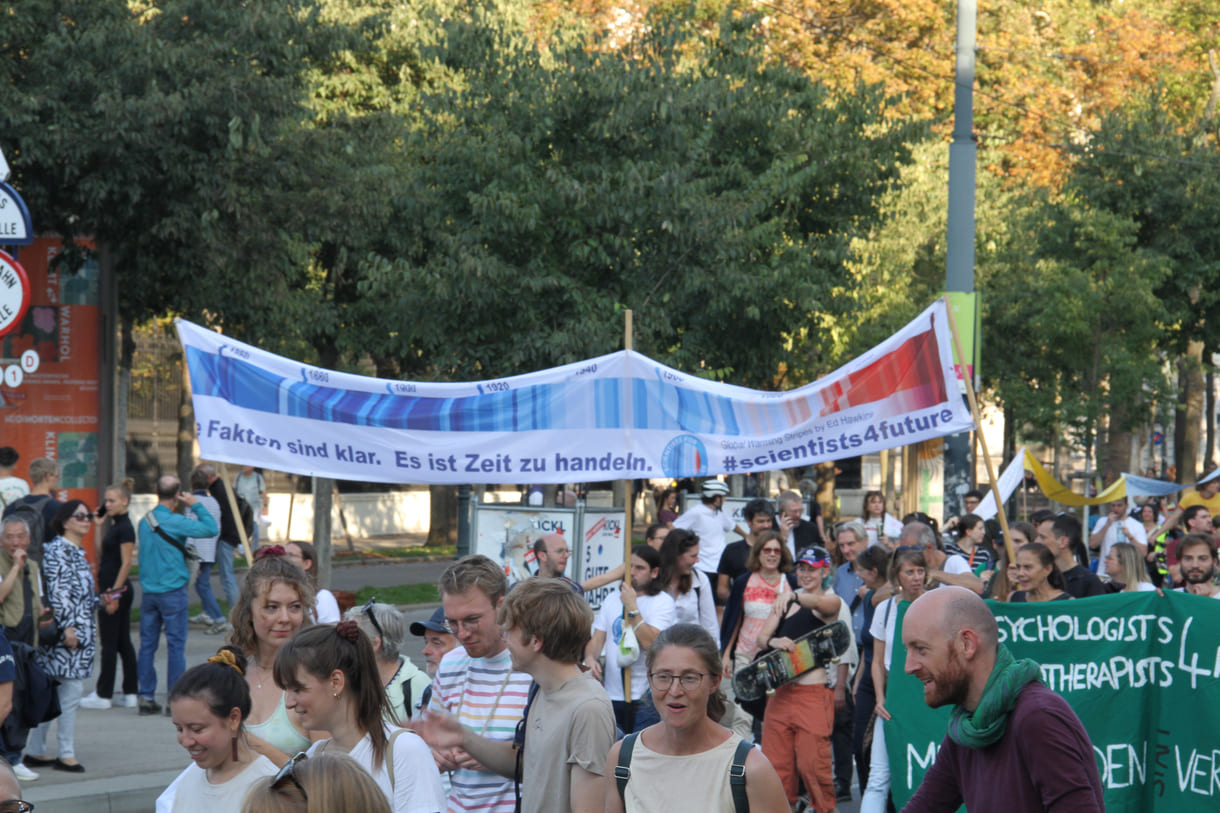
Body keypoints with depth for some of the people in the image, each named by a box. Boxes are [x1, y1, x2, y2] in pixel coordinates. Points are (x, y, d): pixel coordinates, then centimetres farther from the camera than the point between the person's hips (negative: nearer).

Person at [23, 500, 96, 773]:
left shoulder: (77, 553, 17)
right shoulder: (57, 550, -12)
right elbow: (56, 591, -18)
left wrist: (90, 626, 22)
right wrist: (67, 627, -21)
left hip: (80, 631, 10)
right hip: (67, 633, -10)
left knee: (50, 692, 11)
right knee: (72, 689, -7)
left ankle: (35, 751, 16)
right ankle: (66, 754, -1)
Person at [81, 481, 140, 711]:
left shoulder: (124, 528, -15)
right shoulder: (115, 526, 13)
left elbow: (126, 564, -19)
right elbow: (103, 555, 19)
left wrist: (114, 593, -20)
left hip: (117, 589, -10)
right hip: (113, 589, 10)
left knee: (109, 644, -3)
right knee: (123, 642, 10)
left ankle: (103, 695, 2)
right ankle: (131, 693, 13)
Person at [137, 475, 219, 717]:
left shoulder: (144, 521, 6)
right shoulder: (175, 522, -14)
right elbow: (211, 528, -14)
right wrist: (196, 505, -4)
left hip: (148, 590, 6)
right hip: (172, 591, -6)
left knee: (147, 644, 9)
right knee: (176, 645, 0)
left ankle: (146, 697, 10)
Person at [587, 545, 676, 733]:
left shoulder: (663, 602, -3)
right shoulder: (612, 600, 15)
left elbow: (650, 642, -16)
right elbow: (597, 638, 13)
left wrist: (632, 607, -15)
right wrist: (590, 657, -9)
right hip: (611, 695, 5)